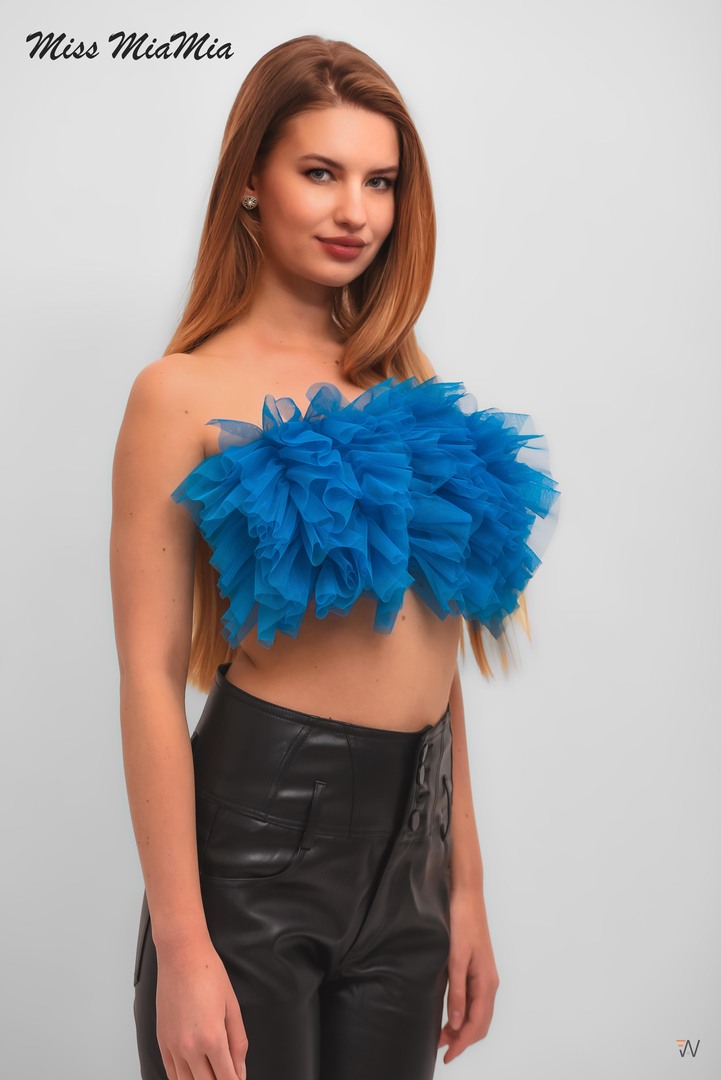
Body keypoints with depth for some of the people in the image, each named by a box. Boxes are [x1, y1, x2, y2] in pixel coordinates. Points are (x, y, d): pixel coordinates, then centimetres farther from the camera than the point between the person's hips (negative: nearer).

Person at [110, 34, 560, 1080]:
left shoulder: (409, 387, 10)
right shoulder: (185, 393, -6)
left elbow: (429, 646, 12)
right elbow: (152, 674, -11)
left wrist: (464, 890, 12)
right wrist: (183, 946, -15)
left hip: (409, 842, 5)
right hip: (254, 836, -5)